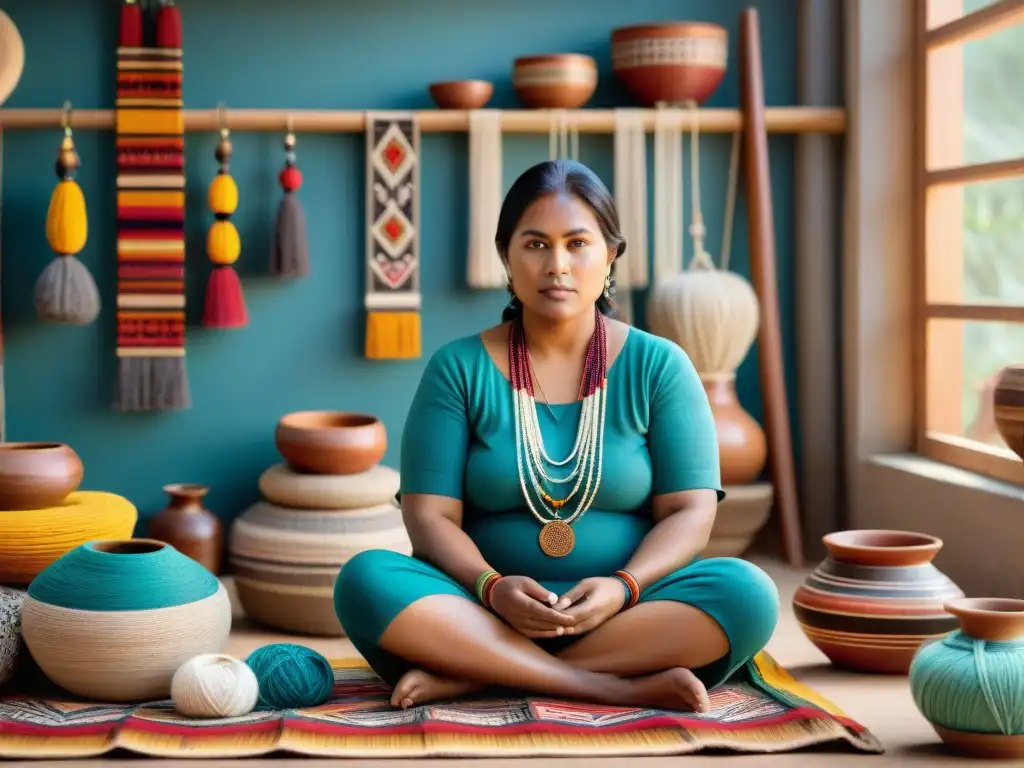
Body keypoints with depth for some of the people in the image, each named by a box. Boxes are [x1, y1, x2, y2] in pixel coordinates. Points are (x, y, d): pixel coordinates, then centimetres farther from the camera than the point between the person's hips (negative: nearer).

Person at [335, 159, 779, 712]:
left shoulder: (658, 366, 4)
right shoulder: (458, 368, 3)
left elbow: (690, 513, -1)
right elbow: (430, 515, -3)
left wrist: (622, 588, -21)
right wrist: (492, 588, -23)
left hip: (631, 614, 1)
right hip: (488, 613, 0)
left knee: (747, 593, -28)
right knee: (366, 579, -27)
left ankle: (470, 674, -26)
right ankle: (616, 687, -31)